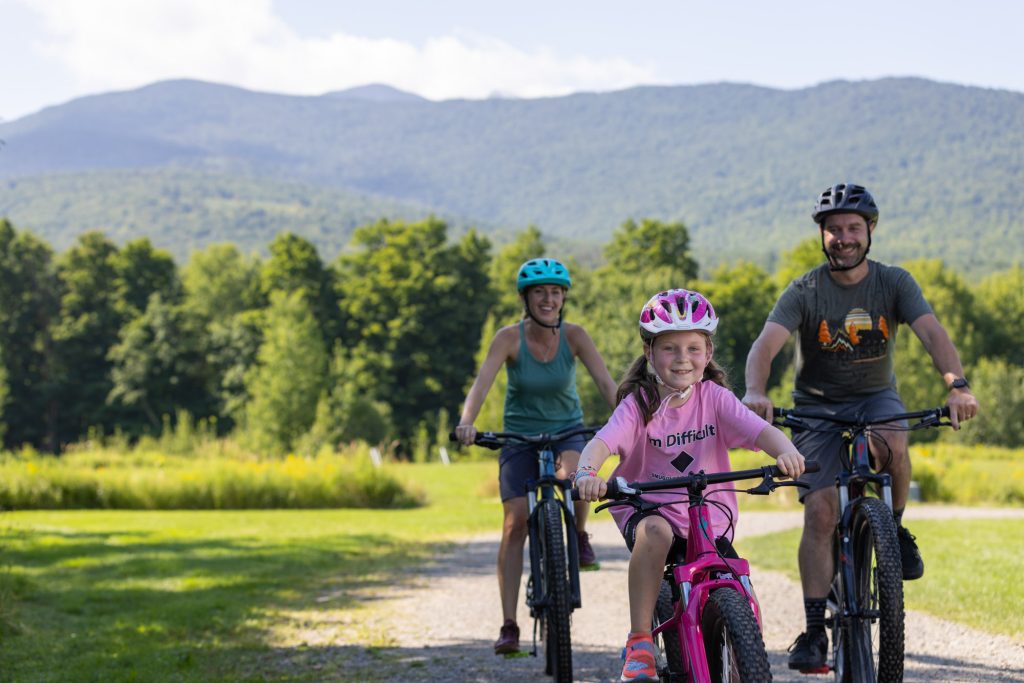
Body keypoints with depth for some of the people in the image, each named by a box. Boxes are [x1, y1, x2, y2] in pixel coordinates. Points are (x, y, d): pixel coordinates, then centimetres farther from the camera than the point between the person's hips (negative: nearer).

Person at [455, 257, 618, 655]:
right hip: (520, 435, 0)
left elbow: (605, 381, -22)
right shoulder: (510, 338, -16)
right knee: (515, 521, -14)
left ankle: (580, 536, 1)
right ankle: (509, 626, -11)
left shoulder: (574, 336, -13)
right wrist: (466, 422, -47)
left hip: (567, 430, 0)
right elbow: (483, 381, -28)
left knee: (572, 476, -34)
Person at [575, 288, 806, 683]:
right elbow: (601, 443, -25)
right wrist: (587, 473, -48)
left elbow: (759, 430, -20)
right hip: (648, 511, -2)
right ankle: (639, 642, -25)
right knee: (655, 531, -37)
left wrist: (786, 452, -43)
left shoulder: (714, 398, -5)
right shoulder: (639, 403, -9)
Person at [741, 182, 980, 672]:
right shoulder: (804, 292, -14)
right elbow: (766, 344, -28)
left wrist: (957, 385, -44)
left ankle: (895, 529, -5)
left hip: (876, 397, 1)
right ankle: (815, 631, -7)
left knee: (892, 448, -35)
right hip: (818, 406, 0)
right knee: (820, 512, -14)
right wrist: (755, 392, -49)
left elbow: (932, 333, -24)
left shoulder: (894, 283, -10)